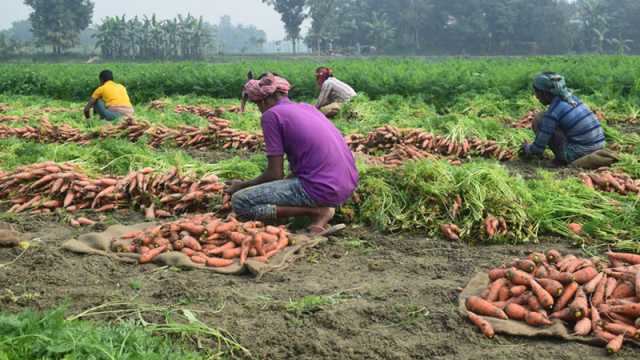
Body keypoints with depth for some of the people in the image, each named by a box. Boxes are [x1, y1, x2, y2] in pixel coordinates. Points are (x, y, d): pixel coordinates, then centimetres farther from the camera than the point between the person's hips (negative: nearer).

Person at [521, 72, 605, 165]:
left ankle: (561, 159, 4)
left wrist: (527, 149, 15)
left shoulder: (552, 112, -13)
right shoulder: (571, 98, 10)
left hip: (578, 153, -8)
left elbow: (538, 148, -9)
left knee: (537, 121, -1)